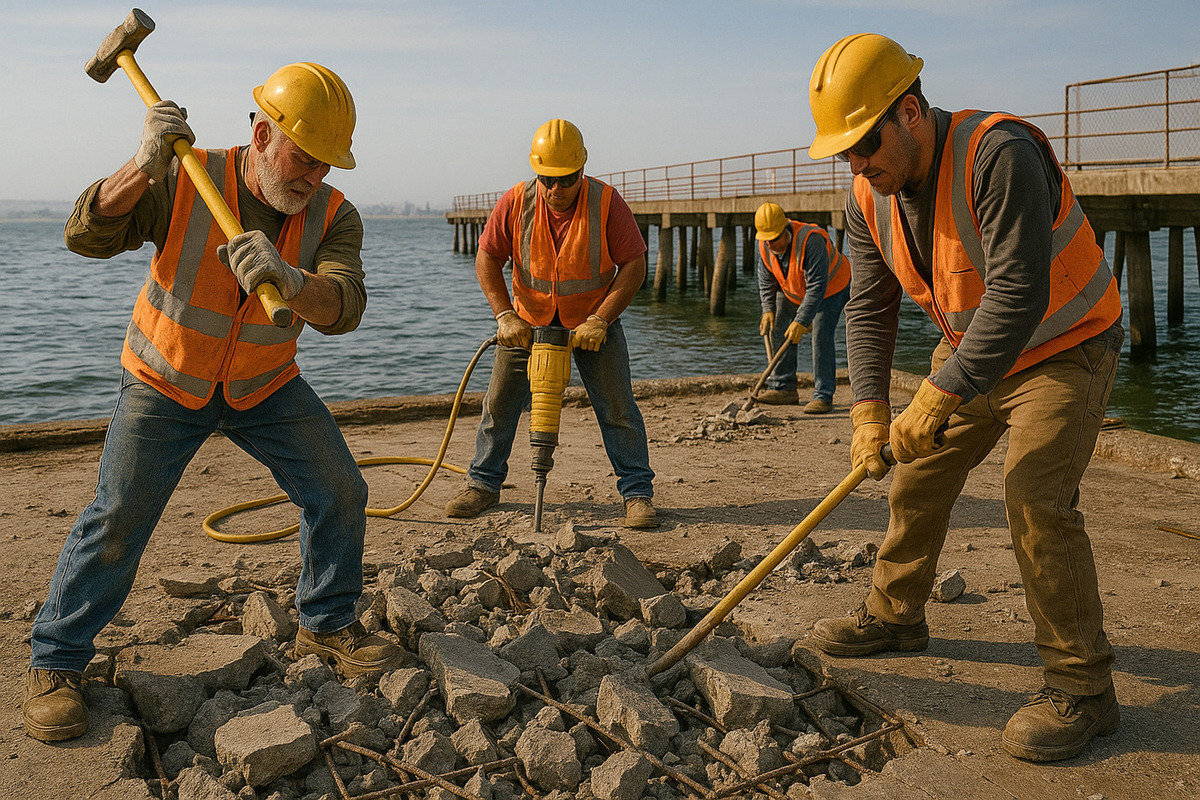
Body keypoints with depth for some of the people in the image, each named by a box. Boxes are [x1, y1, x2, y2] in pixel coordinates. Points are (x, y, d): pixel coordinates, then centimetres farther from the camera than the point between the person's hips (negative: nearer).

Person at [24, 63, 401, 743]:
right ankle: (55, 662, 8)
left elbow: (343, 308, -33)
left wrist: (289, 278, -55)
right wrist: (145, 168, -40)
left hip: (266, 386, 3)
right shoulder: (185, 182, -19)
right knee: (119, 517, -10)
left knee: (341, 493, -1)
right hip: (166, 381, -3)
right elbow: (87, 235, -24)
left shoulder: (333, 216, -16)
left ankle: (328, 625, 21)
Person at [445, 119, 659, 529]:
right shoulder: (516, 202, -15)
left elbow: (634, 265, -17)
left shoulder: (607, 202, -20)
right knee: (500, 402, 5)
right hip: (529, 320, 2)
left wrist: (599, 320, -24)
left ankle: (638, 493, 4)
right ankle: (483, 484, 21)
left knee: (618, 409, -5)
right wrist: (505, 315, -16)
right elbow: (487, 258, -6)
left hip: (593, 321, -2)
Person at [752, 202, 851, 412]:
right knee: (778, 330, 2)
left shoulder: (810, 241, -37)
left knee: (821, 337, -19)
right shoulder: (765, 245, -14)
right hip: (792, 291, 7)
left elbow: (817, 286, -38)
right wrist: (768, 309, -11)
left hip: (831, 287, -7)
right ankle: (784, 388, 11)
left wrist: (801, 321, -41)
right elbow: (766, 280, 1)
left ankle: (823, 397, -14)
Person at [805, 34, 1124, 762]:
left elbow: (1018, 296, -36)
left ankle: (1082, 689, -6)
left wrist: (939, 396, -35)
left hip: (1064, 350, -7)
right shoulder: (871, 198, -7)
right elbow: (869, 309, -2)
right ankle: (895, 615, 32)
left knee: (1037, 499, -19)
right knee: (917, 476, 10)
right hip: (969, 351, 8)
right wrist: (870, 410, -13)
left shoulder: (1000, 156, -31)